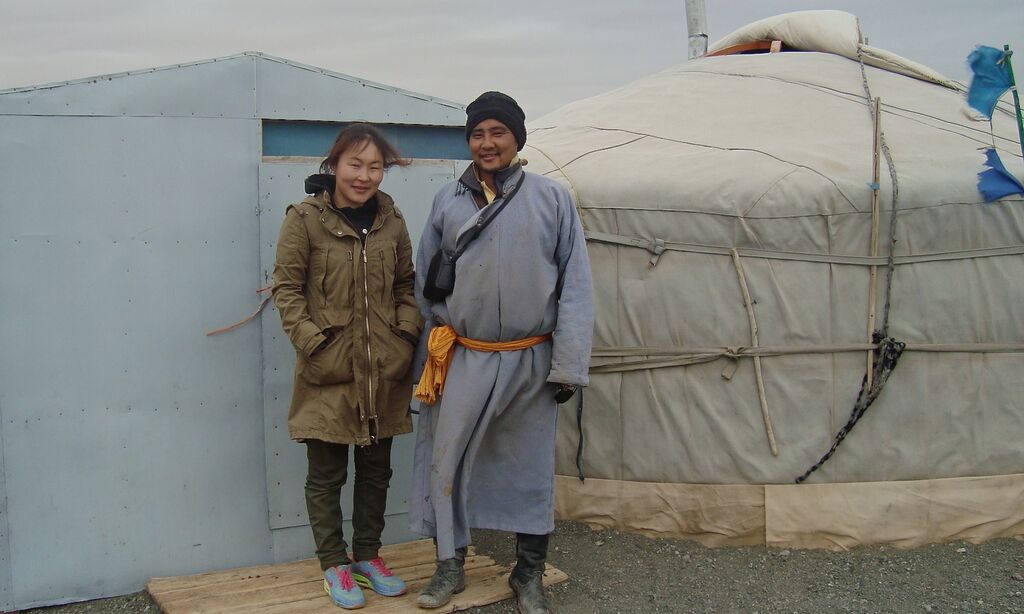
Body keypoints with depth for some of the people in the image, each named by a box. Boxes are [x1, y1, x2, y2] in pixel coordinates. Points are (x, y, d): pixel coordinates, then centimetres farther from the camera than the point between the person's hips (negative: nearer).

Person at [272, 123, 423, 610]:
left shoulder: (391, 220, 6)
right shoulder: (304, 218, -8)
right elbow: (286, 289, -6)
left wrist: (407, 335, 0)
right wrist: (313, 343, -14)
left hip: (384, 371, 4)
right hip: (328, 371, -4)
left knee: (376, 470, 15)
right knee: (326, 474, 7)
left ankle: (368, 555, 31)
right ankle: (334, 564, 22)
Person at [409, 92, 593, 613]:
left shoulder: (552, 199, -1)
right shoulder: (448, 202, 5)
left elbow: (575, 287, -2)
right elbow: (425, 282, 12)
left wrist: (568, 365, -6)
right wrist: (431, 351, 9)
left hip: (531, 360, -1)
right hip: (463, 357, 1)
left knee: (531, 468, 9)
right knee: (445, 461, 4)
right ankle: (450, 566, 25)